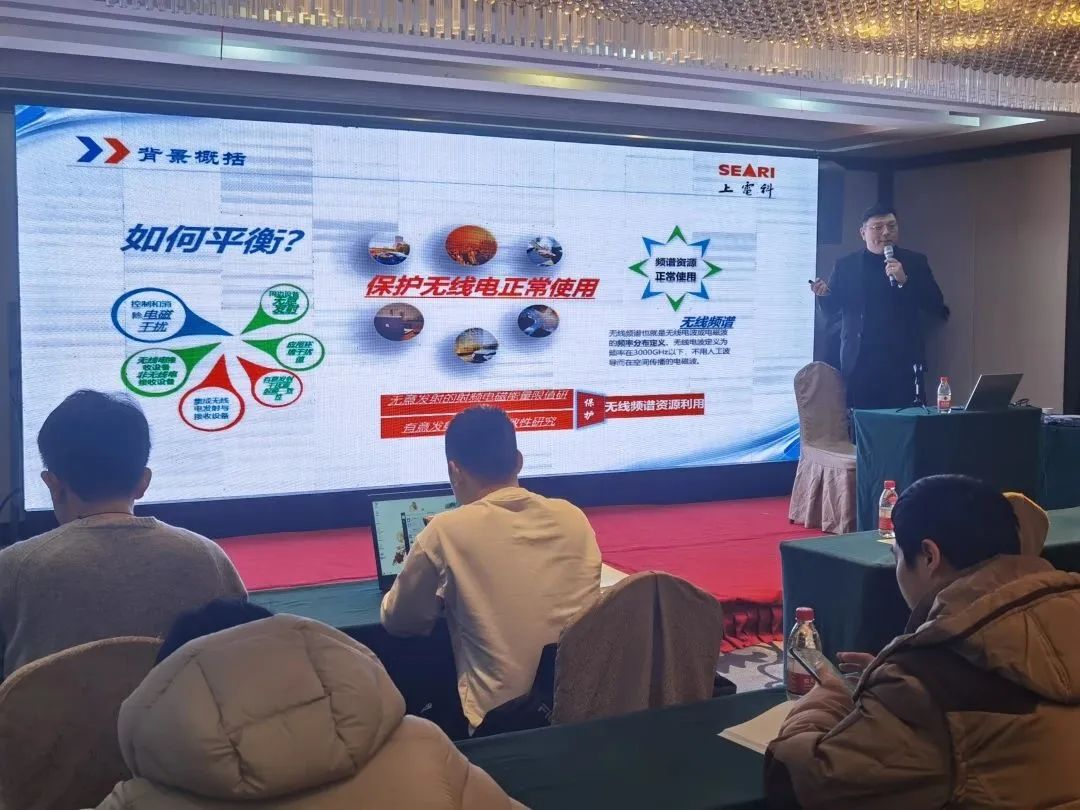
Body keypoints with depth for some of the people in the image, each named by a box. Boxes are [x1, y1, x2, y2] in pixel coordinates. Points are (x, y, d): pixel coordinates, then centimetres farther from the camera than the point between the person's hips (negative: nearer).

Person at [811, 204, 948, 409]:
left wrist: (904, 281, -12)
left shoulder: (915, 262, 8)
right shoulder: (845, 266, 9)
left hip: (903, 363, 0)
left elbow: (936, 308, 1)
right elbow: (831, 313, 12)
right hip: (859, 364, 0)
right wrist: (824, 295, -10)